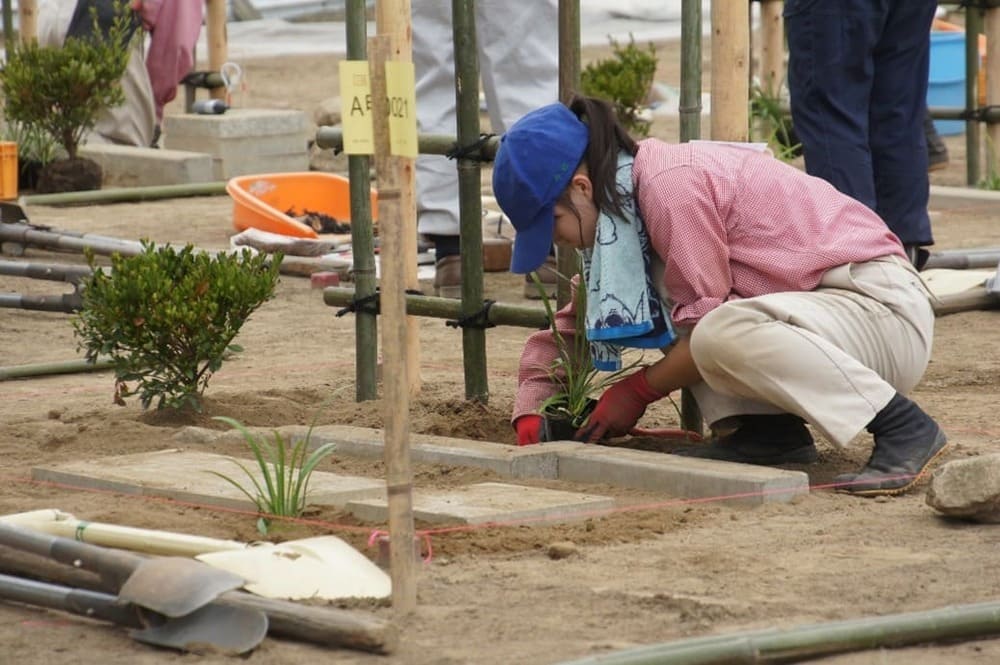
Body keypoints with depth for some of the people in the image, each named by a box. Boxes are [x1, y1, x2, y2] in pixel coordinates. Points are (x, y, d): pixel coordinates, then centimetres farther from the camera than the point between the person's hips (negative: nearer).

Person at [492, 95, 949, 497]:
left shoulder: (671, 185, -18)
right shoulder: (629, 201, 11)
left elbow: (706, 323, -17)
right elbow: (576, 319, 19)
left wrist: (639, 390, -3)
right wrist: (530, 415, 7)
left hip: (885, 308, -10)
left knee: (727, 334, -36)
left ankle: (905, 427, -23)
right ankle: (767, 428, 0)